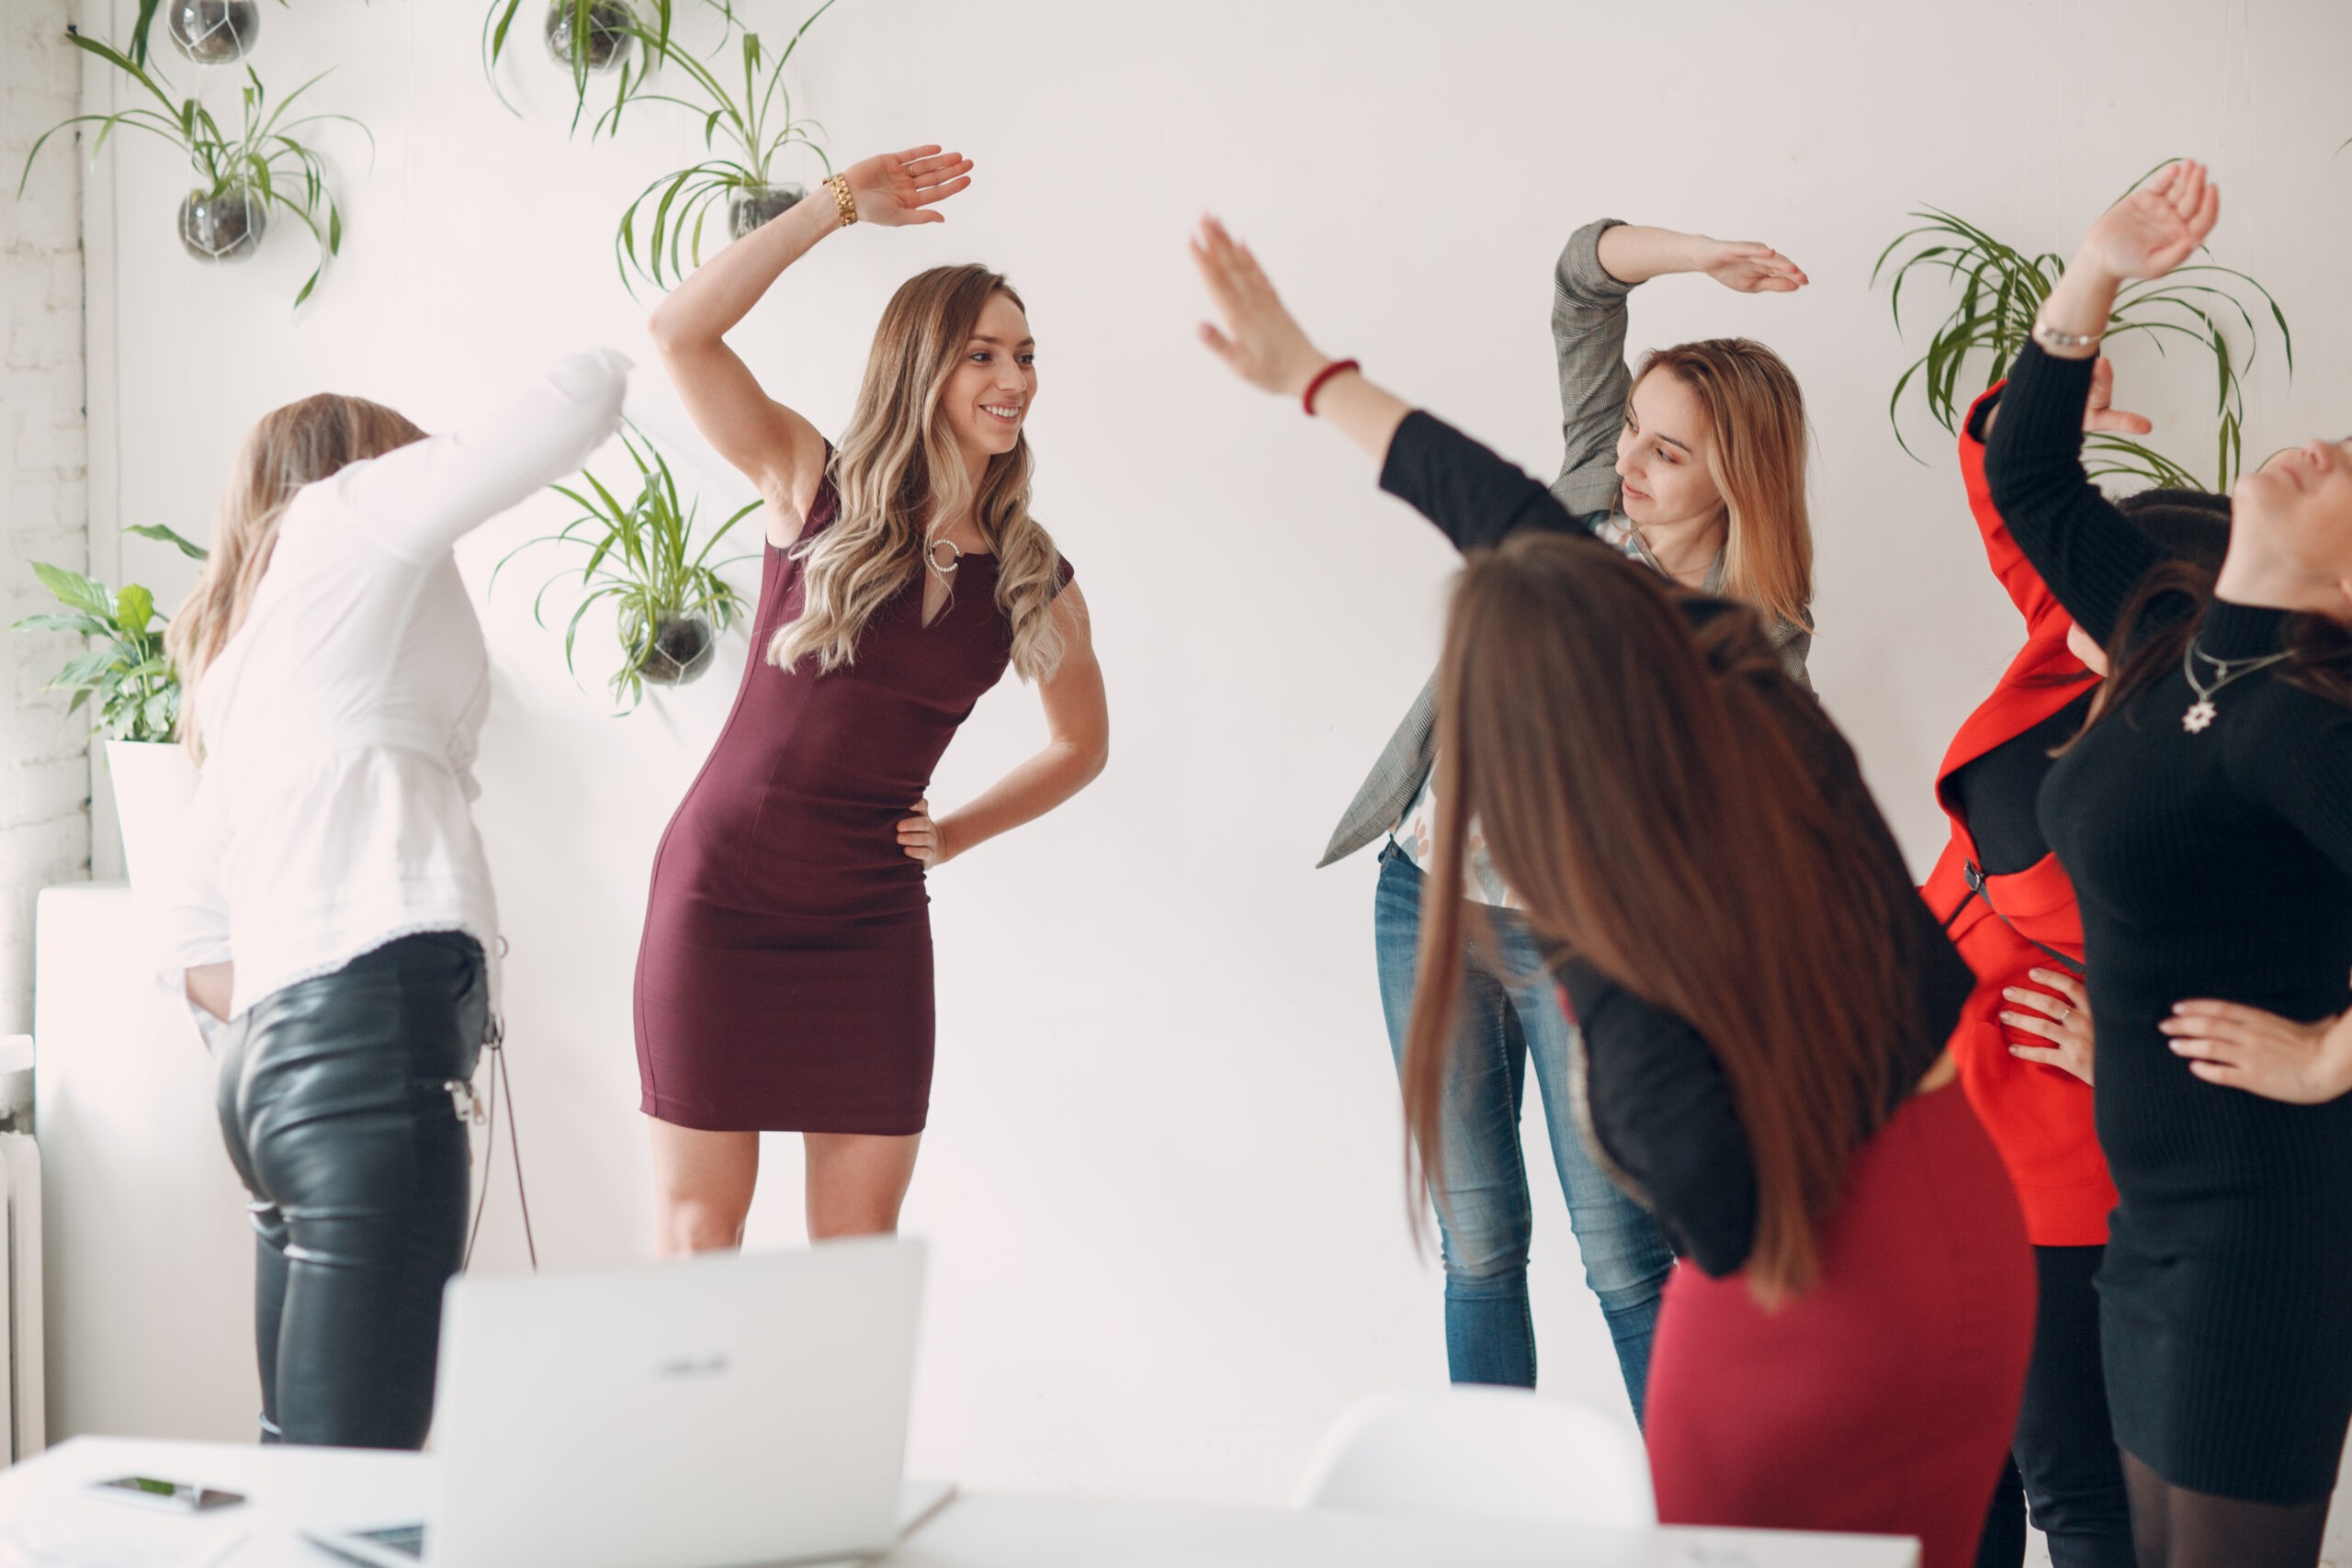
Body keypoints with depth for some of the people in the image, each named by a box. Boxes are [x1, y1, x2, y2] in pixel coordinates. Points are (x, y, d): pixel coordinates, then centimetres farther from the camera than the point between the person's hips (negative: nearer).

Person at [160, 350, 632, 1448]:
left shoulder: (233, 662, 30)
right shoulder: (347, 511, 10)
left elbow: (195, 946, 27)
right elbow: (585, 396, 7)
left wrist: (275, 1033, 18)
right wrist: (607, 368, 28)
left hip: (274, 1052, 9)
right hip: (377, 1020, -9)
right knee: (351, 1481, -16)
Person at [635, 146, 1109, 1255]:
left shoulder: (1035, 582, 4)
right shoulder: (817, 492, -2)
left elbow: (1081, 745, 21)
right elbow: (681, 333, -13)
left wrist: (959, 834, 7)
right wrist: (839, 206, -13)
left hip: (872, 924, 2)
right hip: (721, 900, -2)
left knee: (861, 1253, 5)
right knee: (699, 1229, 2)